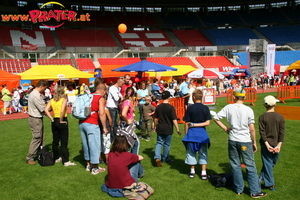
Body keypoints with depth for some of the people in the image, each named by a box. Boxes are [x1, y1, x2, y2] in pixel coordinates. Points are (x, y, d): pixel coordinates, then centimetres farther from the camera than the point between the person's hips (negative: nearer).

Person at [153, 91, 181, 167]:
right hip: (168, 129, -3)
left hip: (160, 128, 3)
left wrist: (155, 126, 20)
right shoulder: (171, 107, -14)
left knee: (159, 143, 11)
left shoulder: (158, 107, -1)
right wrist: (177, 129, -8)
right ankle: (165, 158, 26)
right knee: (167, 144, 12)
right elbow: (174, 120, -15)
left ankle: (157, 157, -7)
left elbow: (155, 118, 6)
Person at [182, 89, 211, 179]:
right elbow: (207, 123, -8)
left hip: (192, 132, -1)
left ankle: (192, 171, 21)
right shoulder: (205, 108, -3)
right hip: (202, 132, 1)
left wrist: (186, 134, 6)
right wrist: (196, 125, -5)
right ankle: (203, 172, 12)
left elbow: (187, 123, -4)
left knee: (191, 152, 12)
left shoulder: (190, 108, -7)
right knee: (203, 153, 11)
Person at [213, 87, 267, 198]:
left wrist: (225, 128, 5)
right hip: (245, 141, -2)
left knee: (235, 165, 14)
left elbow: (216, 118, -2)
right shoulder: (248, 110, -9)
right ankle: (255, 191, 15)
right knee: (250, 166, 8)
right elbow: (252, 129, -8)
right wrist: (254, 142, 3)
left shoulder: (228, 107, -4)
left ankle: (239, 189, 24)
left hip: (232, 140, 2)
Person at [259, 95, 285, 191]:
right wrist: (279, 145, -7)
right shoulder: (280, 117, -3)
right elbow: (282, 132, -7)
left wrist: (267, 144, -10)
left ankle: (270, 184, 13)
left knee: (268, 163, 7)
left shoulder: (262, 117, -7)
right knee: (271, 163, 19)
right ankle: (263, 177, 26)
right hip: (276, 144, 1)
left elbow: (262, 132, -12)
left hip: (266, 144, -1)